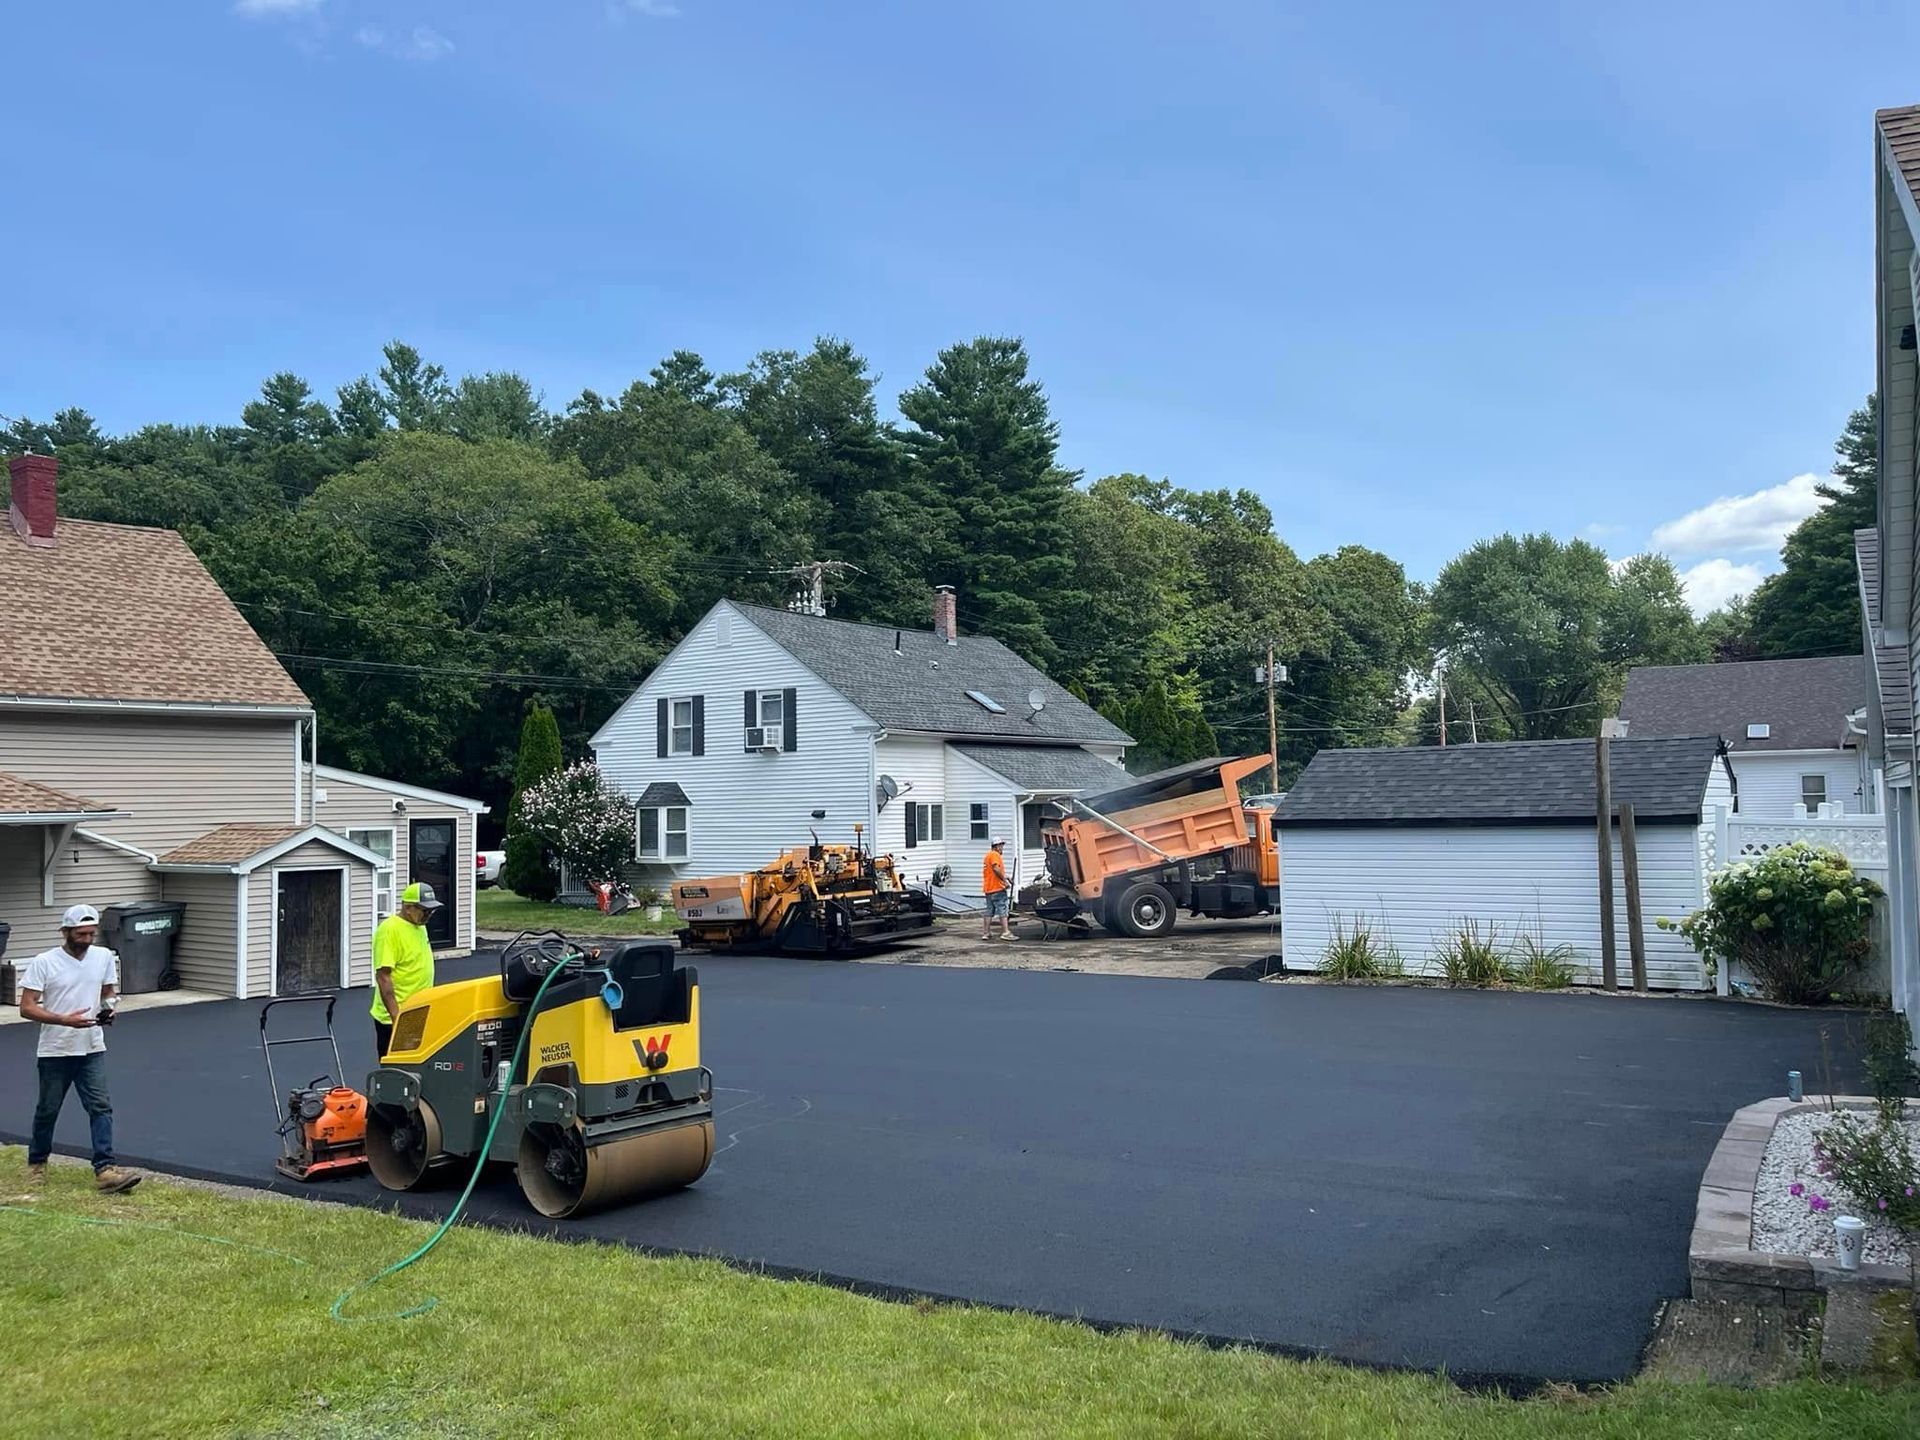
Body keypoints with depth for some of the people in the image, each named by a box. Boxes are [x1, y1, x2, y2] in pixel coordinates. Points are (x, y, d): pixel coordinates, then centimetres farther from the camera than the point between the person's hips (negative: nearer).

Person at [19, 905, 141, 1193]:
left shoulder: (104, 957, 2)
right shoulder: (43, 963, -11)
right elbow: (26, 1008, -13)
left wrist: (108, 1009, -7)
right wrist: (65, 1020, -26)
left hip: (92, 1049, 3)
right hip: (55, 1052, -2)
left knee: (101, 1107, -8)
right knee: (47, 1110, 13)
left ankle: (105, 1170, -11)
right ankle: (36, 1164, 35)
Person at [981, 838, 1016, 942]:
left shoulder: (989, 855, 22)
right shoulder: (995, 855, -10)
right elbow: (996, 868, -25)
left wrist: (1003, 877, 20)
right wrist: (1004, 879, -19)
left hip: (988, 889, 10)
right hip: (997, 888, -10)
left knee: (989, 911, 11)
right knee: (1003, 910, -9)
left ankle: (986, 933, 12)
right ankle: (1006, 932, -12)